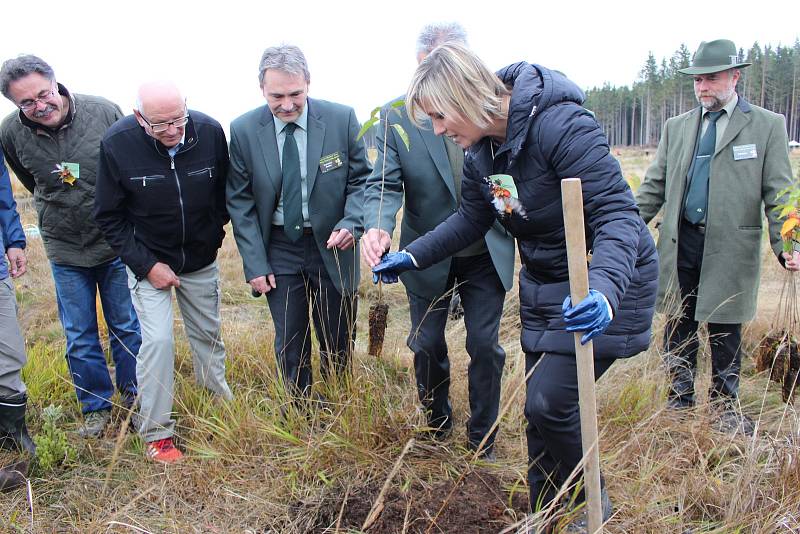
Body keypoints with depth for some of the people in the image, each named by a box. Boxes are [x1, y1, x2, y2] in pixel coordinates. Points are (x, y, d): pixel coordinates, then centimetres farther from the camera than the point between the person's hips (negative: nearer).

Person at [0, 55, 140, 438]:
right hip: (65, 250, 1)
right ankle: (97, 406, 27)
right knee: (80, 338, 8)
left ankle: (133, 399, 29)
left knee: (128, 328, 10)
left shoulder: (104, 112, -15)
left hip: (116, 244, -1)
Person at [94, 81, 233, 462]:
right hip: (148, 260, -2)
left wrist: (214, 235, 3)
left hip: (201, 260, 3)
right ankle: (156, 432, 6)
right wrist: (146, 264, -15)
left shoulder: (210, 131, -17)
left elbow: (224, 189, 3)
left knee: (208, 335, 13)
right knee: (158, 340, -11)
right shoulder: (117, 143, -21)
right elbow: (109, 216, -10)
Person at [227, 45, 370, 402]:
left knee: (338, 345, 11)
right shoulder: (243, 130, -7)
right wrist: (255, 264, -7)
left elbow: (361, 180, -2)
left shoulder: (342, 119, -10)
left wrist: (351, 223, -20)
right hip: (278, 249, 0)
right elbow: (240, 201, -2)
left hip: (331, 244, 0)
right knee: (290, 346, 7)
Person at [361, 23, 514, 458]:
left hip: (487, 254, 0)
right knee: (428, 346, 15)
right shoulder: (396, 116, -12)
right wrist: (377, 227, -36)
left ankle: (482, 438, 27)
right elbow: (383, 182, -16)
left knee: (485, 346, 6)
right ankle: (437, 425, 41)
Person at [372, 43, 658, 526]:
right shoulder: (481, 149, -2)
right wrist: (412, 256, 5)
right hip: (543, 284, 8)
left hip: (604, 283, -8)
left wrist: (604, 289, -47)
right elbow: (471, 220, 12)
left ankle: (593, 503, 17)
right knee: (540, 408, 12)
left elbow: (617, 214, -31)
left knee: (551, 401, -12)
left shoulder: (560, 126, -27)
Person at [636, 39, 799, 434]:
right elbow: (654, 187, 12)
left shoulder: (767, 126, 3)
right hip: (679, 243, 3)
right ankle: (680, 399, 25)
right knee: (679, 328, 10)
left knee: (724, 331, 6)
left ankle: (725, 406, 24)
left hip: (729, 248, -3)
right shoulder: (676, 127, 12)